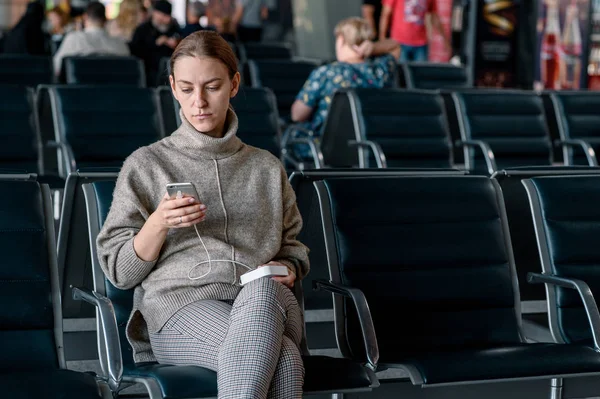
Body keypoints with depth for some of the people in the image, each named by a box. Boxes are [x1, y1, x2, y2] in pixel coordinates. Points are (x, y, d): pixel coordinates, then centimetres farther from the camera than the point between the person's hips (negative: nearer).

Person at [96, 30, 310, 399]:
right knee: (283, 357, -37)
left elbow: (291, 247, 27)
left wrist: (287, 269, 3)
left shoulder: (266, 168, 22)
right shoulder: (146, 164, 13)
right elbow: (121, 271, 10)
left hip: (264, 299, 3)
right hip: (179, 302, -3)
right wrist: (158, 224, -9)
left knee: (262, 288, -39)